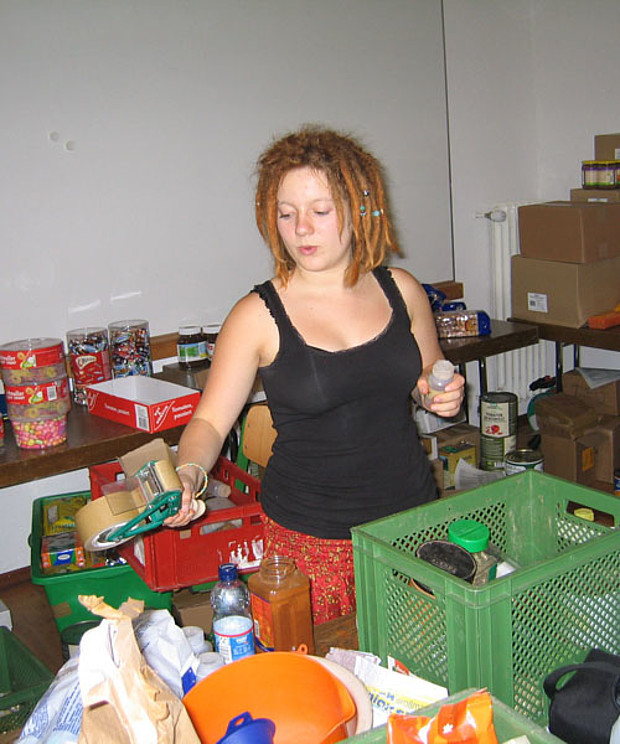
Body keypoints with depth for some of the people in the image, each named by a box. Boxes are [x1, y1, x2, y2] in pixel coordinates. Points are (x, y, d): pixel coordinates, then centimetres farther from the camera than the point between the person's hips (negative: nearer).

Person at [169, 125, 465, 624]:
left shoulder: (401, 291, 1)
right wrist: (188, 474, -26)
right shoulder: (259, 316, -8)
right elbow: (211, 420, -7)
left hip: (411, 517, 3)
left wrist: (440, 393, -5)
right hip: (310, 537, -2)